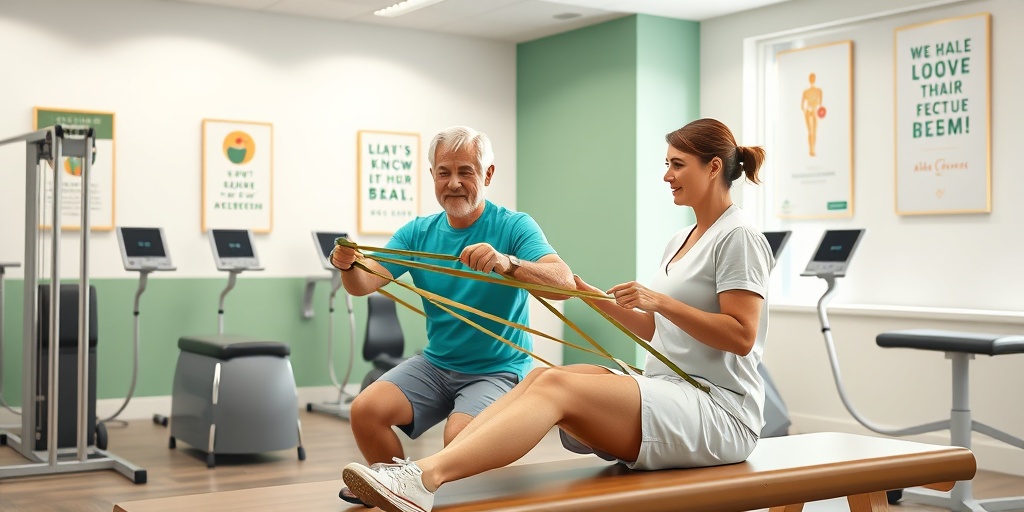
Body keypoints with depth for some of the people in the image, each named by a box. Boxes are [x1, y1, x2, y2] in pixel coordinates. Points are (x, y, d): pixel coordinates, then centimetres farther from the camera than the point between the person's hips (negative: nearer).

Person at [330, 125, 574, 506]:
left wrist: (507, 263, -46)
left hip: (497, 370, -5)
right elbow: (365, 284, -7)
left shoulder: (514, 227, -11)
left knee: (459, 438, -29)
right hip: (435, 364, 5)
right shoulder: (418, 232, 3)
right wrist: (349, 265, -32)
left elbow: (565, 283, -27)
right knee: (366, 410, -14)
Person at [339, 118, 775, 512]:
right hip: (670, 394, 8)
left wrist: (659, 300, -20)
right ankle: (420, 473, -29)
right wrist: (594, 297, 11)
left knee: (556, 386, -26)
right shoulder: (681, 241, 21)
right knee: (541, 375, -15)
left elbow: (741, 336, -15)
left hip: (721, 412, -8)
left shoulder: (738, 237, -7)